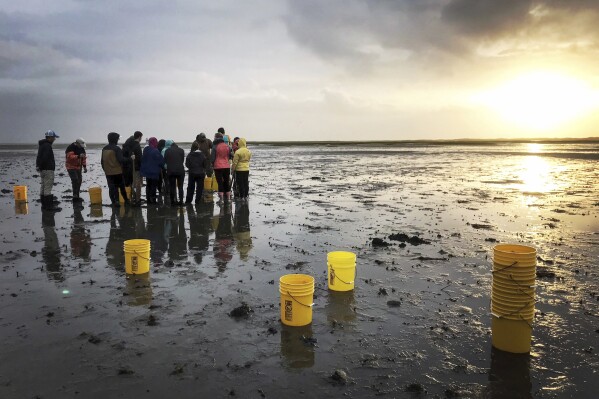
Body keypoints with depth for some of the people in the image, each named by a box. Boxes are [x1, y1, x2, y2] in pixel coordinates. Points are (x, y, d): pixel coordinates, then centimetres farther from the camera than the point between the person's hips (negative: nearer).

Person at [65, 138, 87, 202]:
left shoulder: (81, 148, 8)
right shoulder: (70, 148, -15)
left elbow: (84, 157, 13)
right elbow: (70, 156, -28)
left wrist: (84, 166, 7)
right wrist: (78, 156, -39)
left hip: (78, 167, 7)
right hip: (71, 167, -7)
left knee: (79, 180, 7)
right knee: (75, 180, -17)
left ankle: (77, 196, 16)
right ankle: (75, 196, -15)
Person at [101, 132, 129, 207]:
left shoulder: (104, 149, 7)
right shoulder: (116, 148, -14)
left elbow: (102, 161, 13)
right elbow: (121, 160, -19)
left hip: (108, 173, 5)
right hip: (117, 172, -5)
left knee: (111, 187, 7)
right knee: (122, 187, 8)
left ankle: (114, 202, 5)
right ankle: (126, 200, 16)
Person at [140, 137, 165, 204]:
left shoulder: (146, 149, 4)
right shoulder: (155, 151, -20)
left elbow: (143, 159, 13)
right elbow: (161, 160, -16)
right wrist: (161, 166, 2)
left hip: (146, 170, 7)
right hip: (154, 171, -7)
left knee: (148, 185, 16)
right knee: (153, 186, 0)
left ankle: (148, 199, 19)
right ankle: (153, 199, 0)